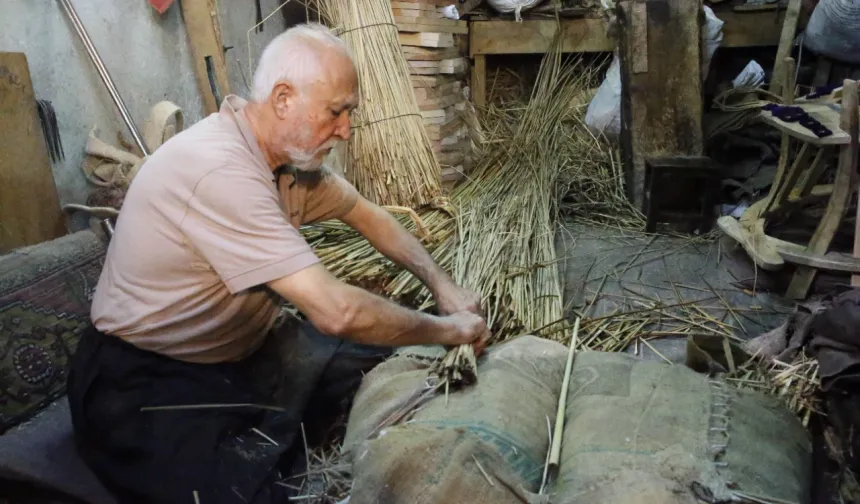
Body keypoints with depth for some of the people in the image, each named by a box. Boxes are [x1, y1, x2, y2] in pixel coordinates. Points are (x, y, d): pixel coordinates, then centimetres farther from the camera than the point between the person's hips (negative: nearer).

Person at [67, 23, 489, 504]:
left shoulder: (291, 152, -2)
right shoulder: (220, 169, -31)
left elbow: (367, 214, 12)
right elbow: (335, 312, -34)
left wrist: (443, 285, 0)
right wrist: (446, 329, -19)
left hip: (241, 352, 9)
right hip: (146, 382, -8)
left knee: (392, 351, 0)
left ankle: (259, 449, 10)